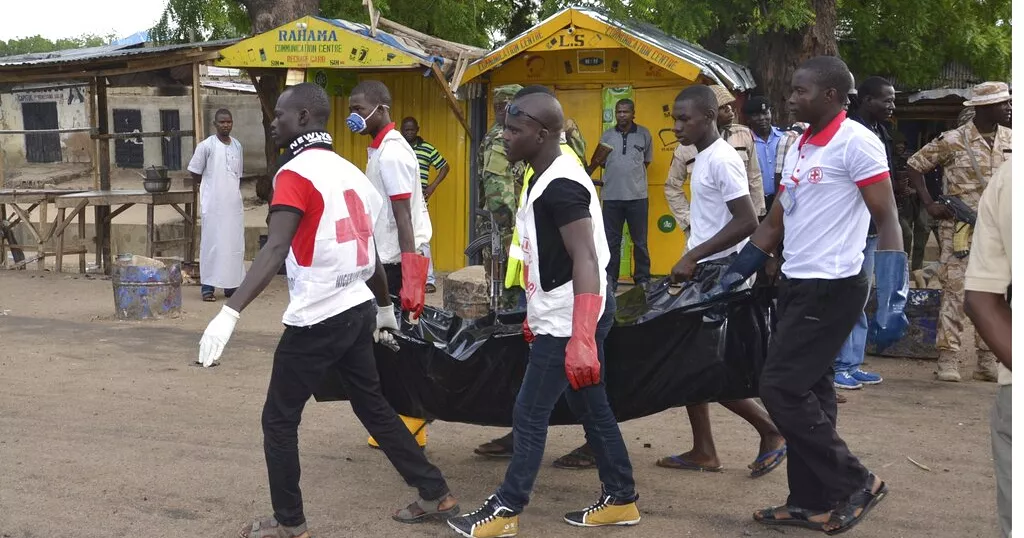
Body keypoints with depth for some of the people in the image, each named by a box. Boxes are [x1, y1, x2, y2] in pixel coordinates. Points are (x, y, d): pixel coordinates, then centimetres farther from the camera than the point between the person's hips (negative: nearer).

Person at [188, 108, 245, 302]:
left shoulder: (237, 145, 10)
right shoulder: (206, 146, -6)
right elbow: (195, 173, 0)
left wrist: (234, 190, 13)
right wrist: (211, 186, 8)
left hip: (234, 204, 5)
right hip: (213, 205, -5)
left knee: (235, 244, 5)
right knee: (212, 244, -3)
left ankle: (232, 284, 12)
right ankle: (208, 287, 1)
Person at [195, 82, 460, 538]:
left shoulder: (296, 173, -14)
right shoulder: (349, 171, 11)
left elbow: (276, 250, -28)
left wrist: (229, 313, -36)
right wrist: (385, 308, 30)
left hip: (317, 319, -8)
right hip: (357, 310, 8)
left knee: (279, 420, 7)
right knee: (373, 406, 21)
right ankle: (436, 495, 26)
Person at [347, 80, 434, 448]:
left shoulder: (390, 153, -16)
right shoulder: (384, 149, 14)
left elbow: (404, 218, -22)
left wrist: (408, 273, -25)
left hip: (399, 259, -10)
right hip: (389, 257, 10)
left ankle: (409, 426, 3)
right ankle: (408, 420, 19)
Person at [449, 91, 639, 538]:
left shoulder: (560, 186, -21)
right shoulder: (549, 177, 11)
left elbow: (585, 260, -27)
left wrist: (582, 338, -32)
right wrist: (537, 312, 25)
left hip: (570, 320, -10)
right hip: (565, 316, 10)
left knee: (529, 415, -1)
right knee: (592, 408, 16)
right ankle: (620, 500, 26)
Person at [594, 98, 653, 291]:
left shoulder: (644, 134, 3)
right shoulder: (607, 135, 7)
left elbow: (647, 161, 13)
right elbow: (601, 162, 10)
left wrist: (633, 172, 4)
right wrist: (617, 170, -4)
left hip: (637, 195, -1)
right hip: (611, 195, 1)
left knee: (640, 241, 6)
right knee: (611, 241, 7)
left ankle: (643, 279, 14)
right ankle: (610, 280, 14)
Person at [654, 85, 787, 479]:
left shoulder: (722, 160, -16)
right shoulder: (703, 158, 13)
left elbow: (747, 222, -23)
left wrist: (693, 255, -22)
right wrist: (692, 260, 13)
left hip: (719, 272, -10)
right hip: (704, 272, 10)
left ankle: (771, 432, 7)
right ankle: (703, 451, 16)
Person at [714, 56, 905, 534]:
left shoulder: (856, 143, -13)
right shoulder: (798, 147, 14)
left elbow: (887, 221, -15)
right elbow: (774, 224, 19)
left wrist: (891, 301, -22)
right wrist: (730, 280, 19)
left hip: (831, 288, -9)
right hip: (797, 285, 9)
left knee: (781, 388, -9)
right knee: (808, 392, 10)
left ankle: (856, 484, 4)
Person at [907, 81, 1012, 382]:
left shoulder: (1011, 140, 7)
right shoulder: (953, 141, -6)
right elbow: (915, 165, 1)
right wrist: (929, 204, -5)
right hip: (960, 230, -5)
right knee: (956, 291, -6)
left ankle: (988, 362, 15)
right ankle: (947, 359, 0)